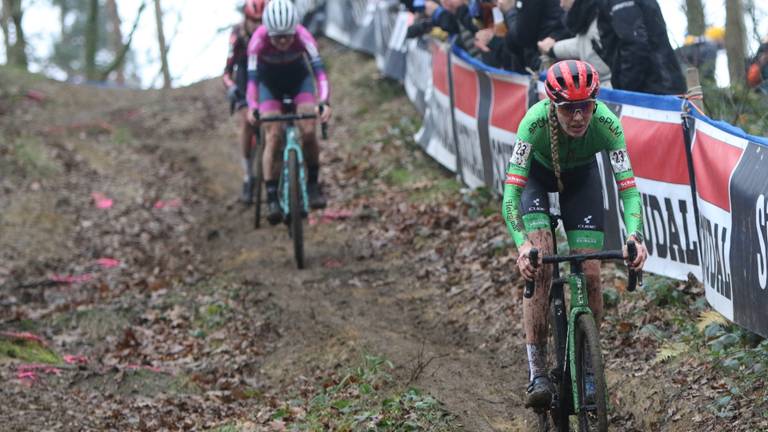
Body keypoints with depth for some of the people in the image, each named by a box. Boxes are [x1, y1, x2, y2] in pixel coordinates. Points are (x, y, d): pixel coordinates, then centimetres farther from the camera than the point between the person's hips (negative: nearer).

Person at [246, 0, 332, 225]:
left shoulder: (303, 37, -33)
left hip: (299, 79, 0)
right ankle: (272, 198, -15)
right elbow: (252, 79, -36)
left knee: (308, 131, -18)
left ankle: (313, 184, 3)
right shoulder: (258, 40, -33)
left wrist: (324, 103, -54)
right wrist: (252, 108, -53)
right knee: (272, 136, -15)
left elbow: (320, 72, -38)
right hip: (270, 82, 0)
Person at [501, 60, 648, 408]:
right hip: (536, 173, -2)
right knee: (539, 267, -20)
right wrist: (522, 244, -54)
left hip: (581, 176, 2)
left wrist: (635, 235, -52)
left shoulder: (606, 123, -35)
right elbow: (510, 193, -39)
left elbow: (628, 187, -34)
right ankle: (537, 372, -16)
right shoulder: (535, 121, -38)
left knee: (590, 276, -9)